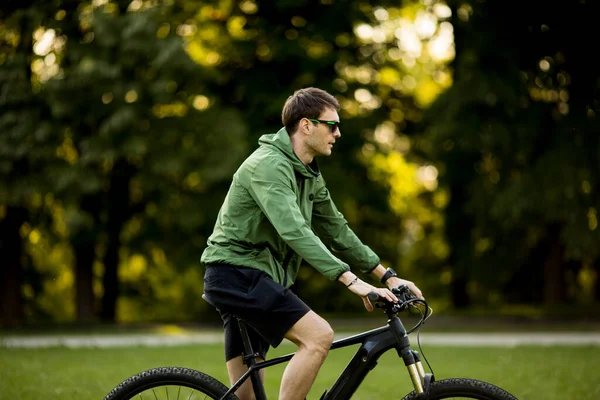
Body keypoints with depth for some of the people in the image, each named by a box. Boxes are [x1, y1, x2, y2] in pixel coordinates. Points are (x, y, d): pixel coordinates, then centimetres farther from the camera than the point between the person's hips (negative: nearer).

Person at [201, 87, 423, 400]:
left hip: (254, 279, 10)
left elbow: (336, 231, 18)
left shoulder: (309, 175, 13)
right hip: (237, 273, -10)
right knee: (318, 335, -23)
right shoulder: (268, 165, -18)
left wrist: (388, 277, 11)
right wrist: (352, 281, -35)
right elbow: (294, 231, -30)